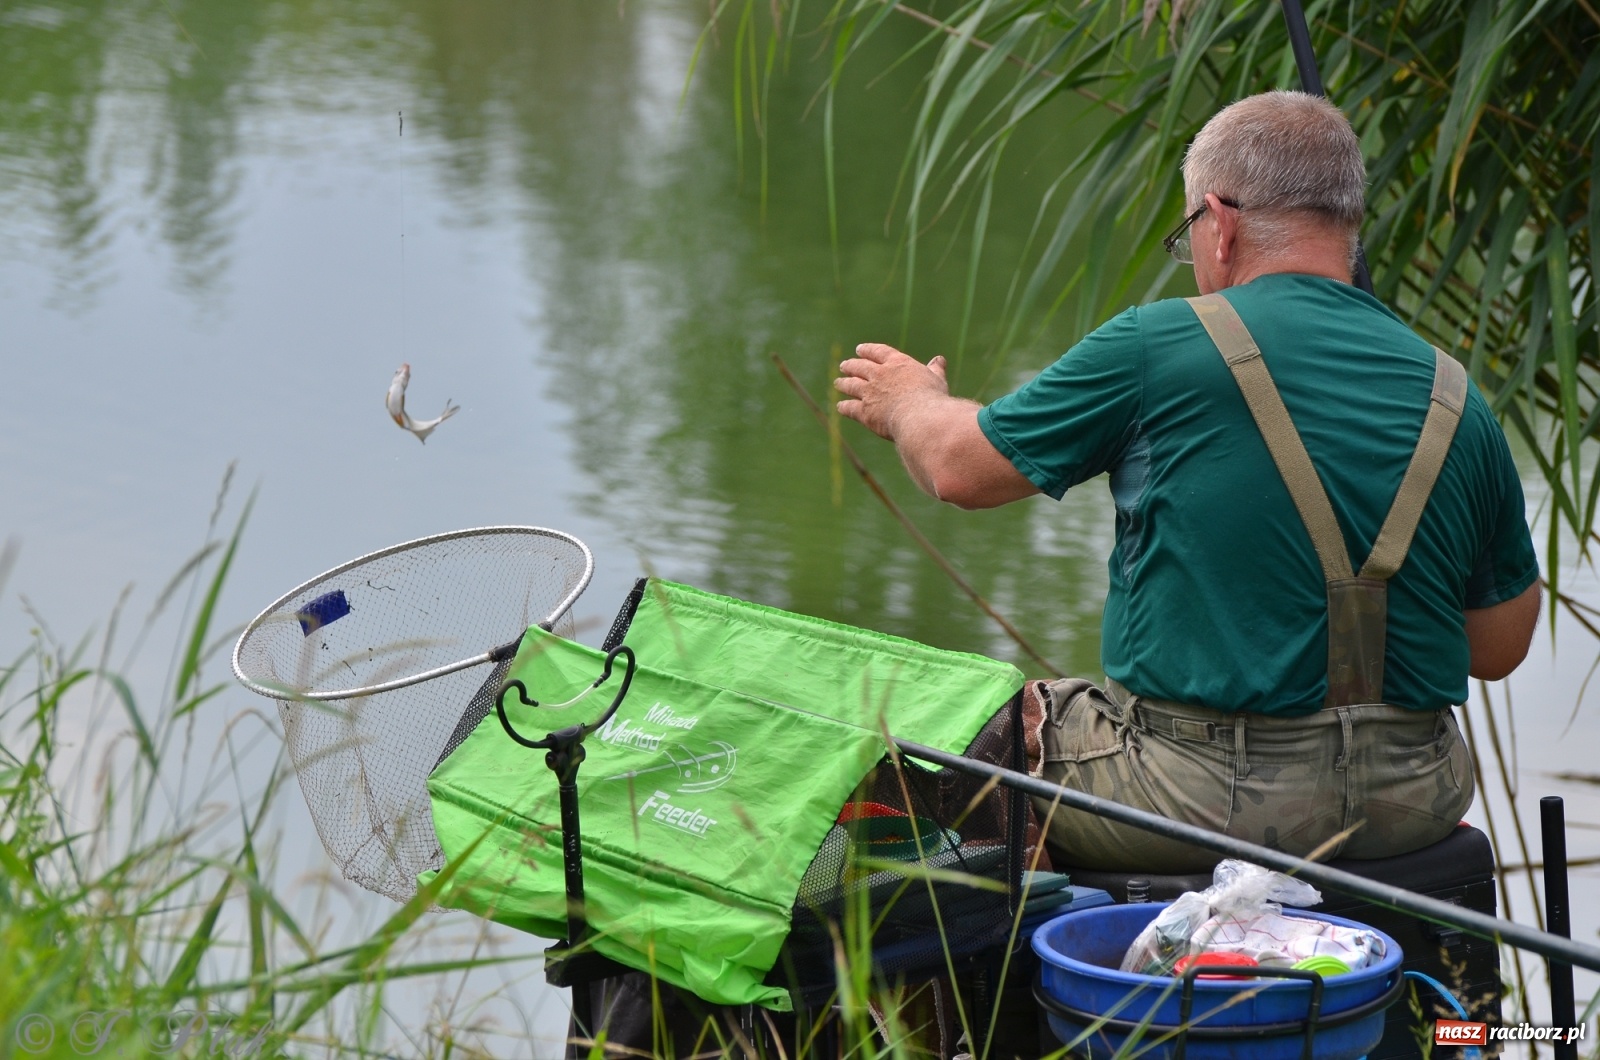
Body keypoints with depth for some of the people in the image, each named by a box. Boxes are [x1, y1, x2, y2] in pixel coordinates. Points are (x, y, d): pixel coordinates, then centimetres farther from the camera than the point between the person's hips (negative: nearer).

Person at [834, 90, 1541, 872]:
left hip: (1209, 801, -4)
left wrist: (909, 401, 28)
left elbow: (957, 468, 5)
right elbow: (1500, 648, 11)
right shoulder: (1452, 395, 3)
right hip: (1412, 804, 5)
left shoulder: (1160, 346, -8)